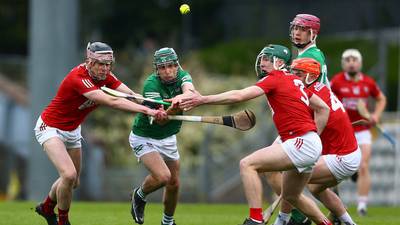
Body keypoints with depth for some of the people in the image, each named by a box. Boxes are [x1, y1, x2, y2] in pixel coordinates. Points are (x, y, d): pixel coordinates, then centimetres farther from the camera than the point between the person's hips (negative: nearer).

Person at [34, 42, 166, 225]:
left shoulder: (105, 77, -9)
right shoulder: (78, 78, -34)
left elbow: (131, 95, -20)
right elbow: (111, 102, -43)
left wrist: (157, 106, -39)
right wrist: (147, 110, -49)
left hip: (72, 131, 8)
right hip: (50, 128, -8)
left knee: (73, 182, 15)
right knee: (69, 174, -24)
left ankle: (46, 207, 44)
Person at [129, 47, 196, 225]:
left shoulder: (182, 76, -10)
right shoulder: (151, 85, -26)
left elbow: (190, 90, -33)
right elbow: (159, 120, -33)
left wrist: (183, 97, -56)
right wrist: (172, 110, -53)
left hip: (168, 138, 6)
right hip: (144, 138, -6)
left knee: (174, 184, 9)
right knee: (162, 176, -24)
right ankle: (140, 195, 8)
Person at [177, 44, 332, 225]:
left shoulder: (274, 79, -7)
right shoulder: (295, 81, 19)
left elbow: (238, 96, -17)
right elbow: (323, 109, 23)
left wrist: (203, 99, -17)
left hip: (301, 143, -10)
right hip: (312, 147, 10)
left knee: (247, 164, -15)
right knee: (290, 196, 26)